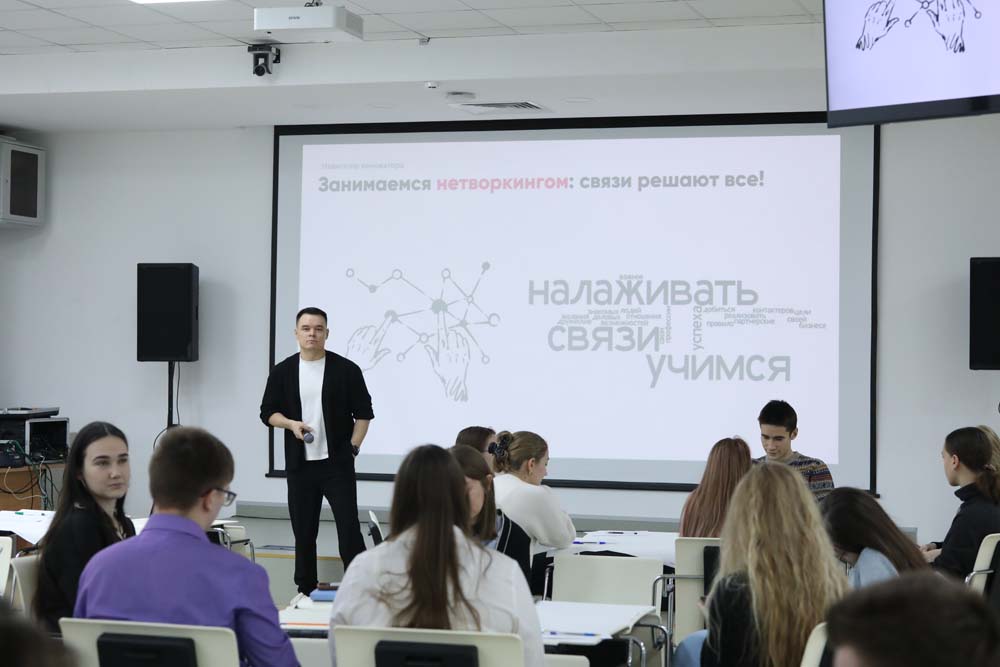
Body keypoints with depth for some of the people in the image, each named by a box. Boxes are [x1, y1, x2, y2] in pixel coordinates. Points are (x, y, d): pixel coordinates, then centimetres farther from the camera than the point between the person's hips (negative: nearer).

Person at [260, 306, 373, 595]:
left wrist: (353, 446, -7)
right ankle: (305, 590, 19)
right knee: (303, 531, 8)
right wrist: (291, 424, -10)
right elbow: (268, 412, 8)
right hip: (299, 465, 2)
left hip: (337, 463, -2)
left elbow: (363, 413, 1)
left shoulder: (346, 370, -2)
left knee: (349, 527, -6)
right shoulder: (282, 372, 5)